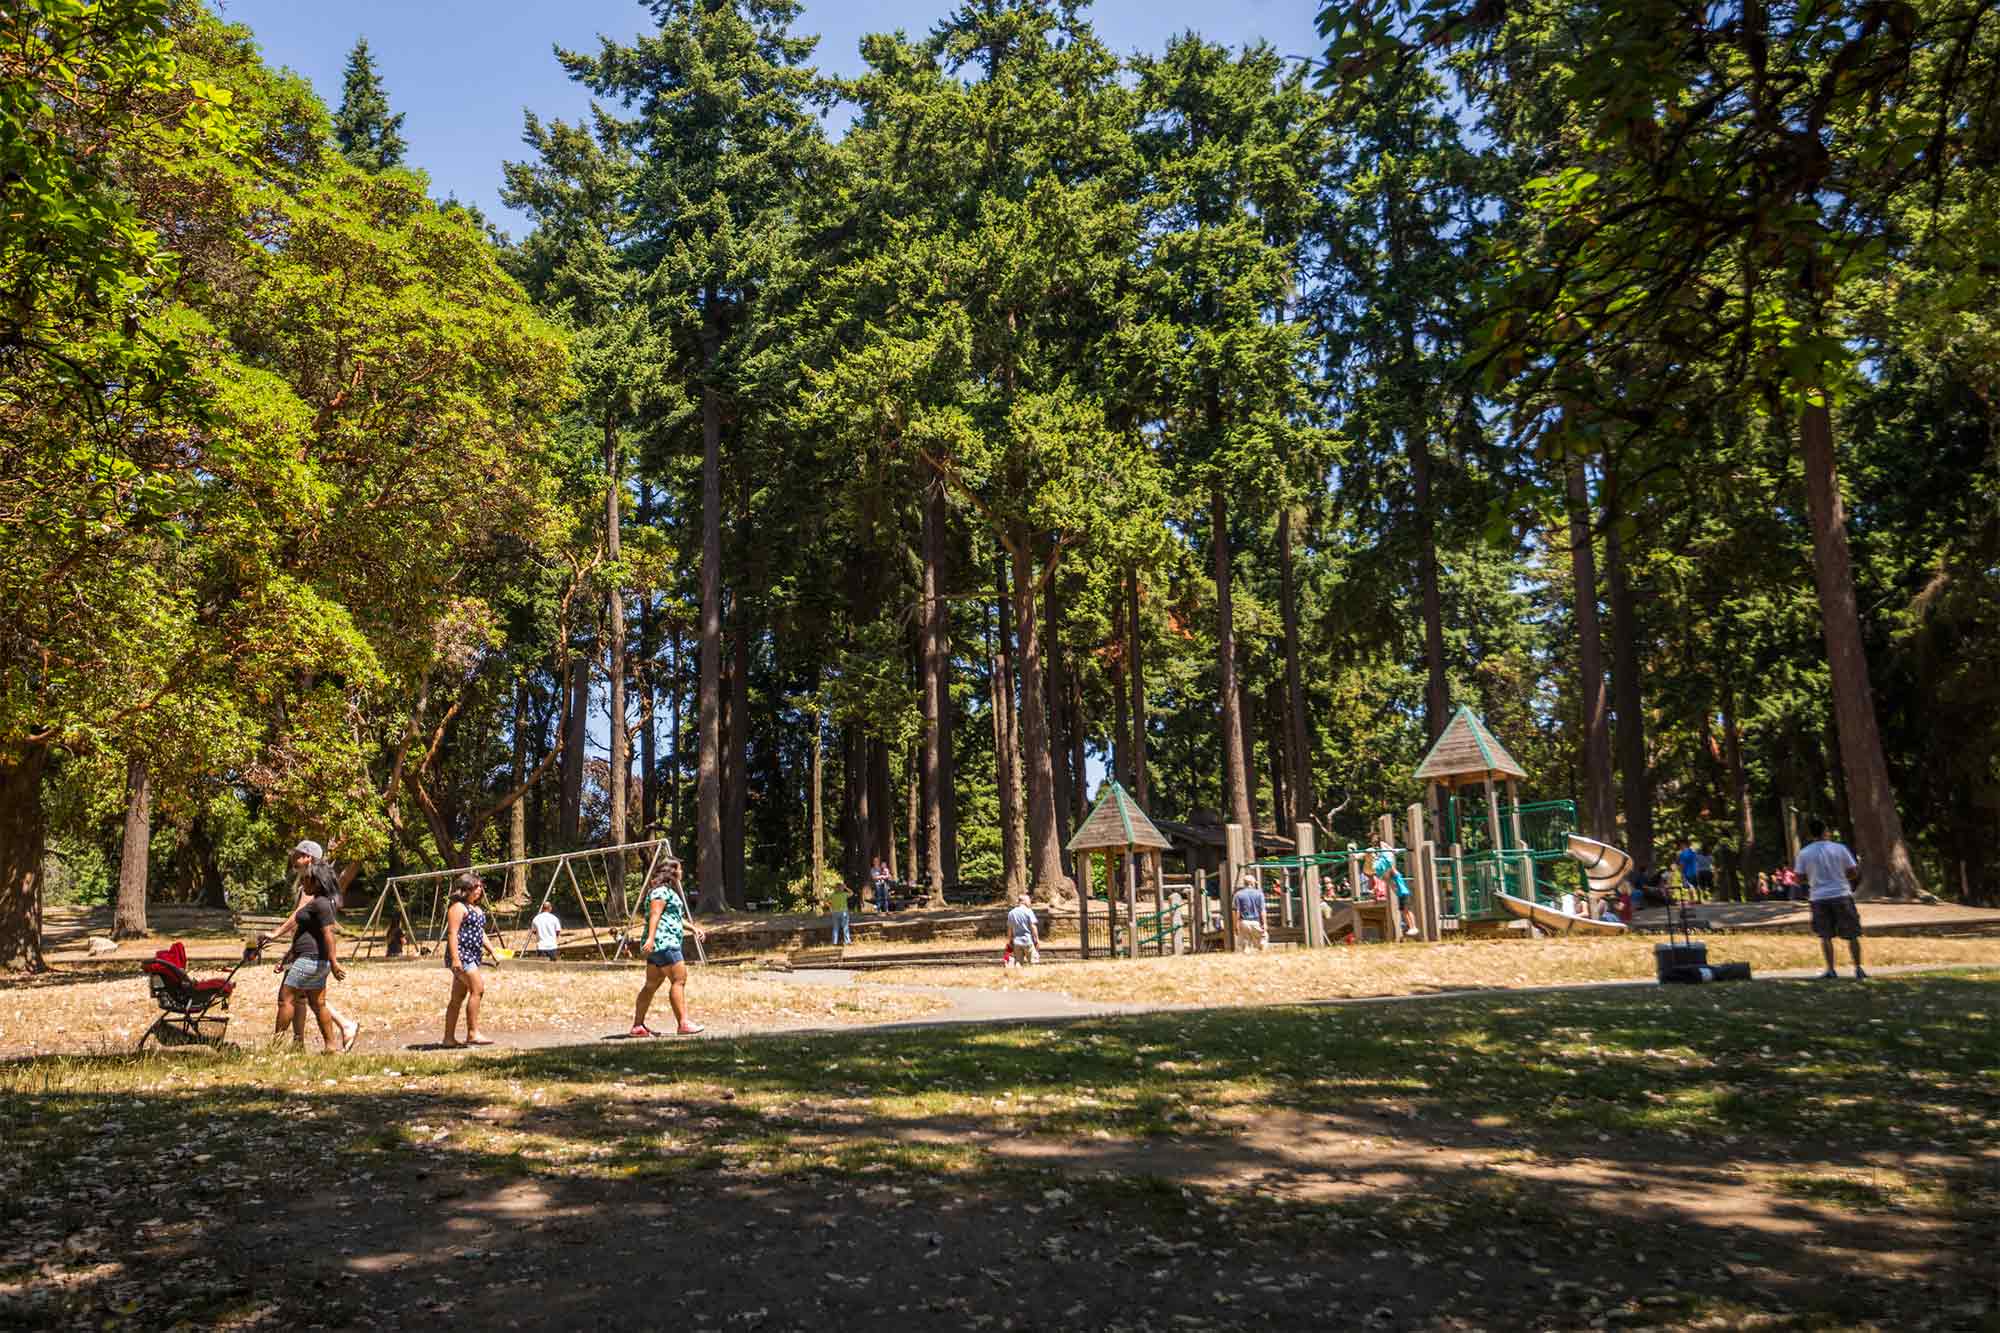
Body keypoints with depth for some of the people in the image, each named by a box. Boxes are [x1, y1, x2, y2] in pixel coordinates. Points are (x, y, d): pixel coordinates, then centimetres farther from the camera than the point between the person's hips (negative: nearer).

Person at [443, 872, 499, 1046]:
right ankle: (473, 1033, -13)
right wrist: (455, 958, -23)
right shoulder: (458, 907, -9)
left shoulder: (477, 908, 20)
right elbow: (452, 933, -16)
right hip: (461, 955, -10)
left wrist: (490, 949, 14)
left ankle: (449, 1037, 13)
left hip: (472, 956, 10)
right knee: (477, 989, -15)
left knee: (458, 997, 10)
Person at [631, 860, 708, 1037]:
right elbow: (655, 914, -21)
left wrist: (694, 928, 22)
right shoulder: (661, 891, -8)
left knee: (652, 984, 10)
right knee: (679, 980, -11)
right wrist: (651, 937, -31)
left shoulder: (669, 892, 25)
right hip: (663, 942, -11)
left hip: (662, 944, 11)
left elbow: (676, 917, 33)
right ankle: (682, 1024, -12)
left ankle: (638, 1026, 11)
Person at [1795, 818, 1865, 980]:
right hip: (1841, 895, -1)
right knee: (1852, 935, 9)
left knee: (1825, 936, 10)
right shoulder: (1839, 848, -3)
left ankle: (1830, 970, 7)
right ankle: (1858, 970, 8)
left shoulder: (1804, 853, -1)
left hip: (1819, 898, 1)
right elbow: (1854, 873, 0)